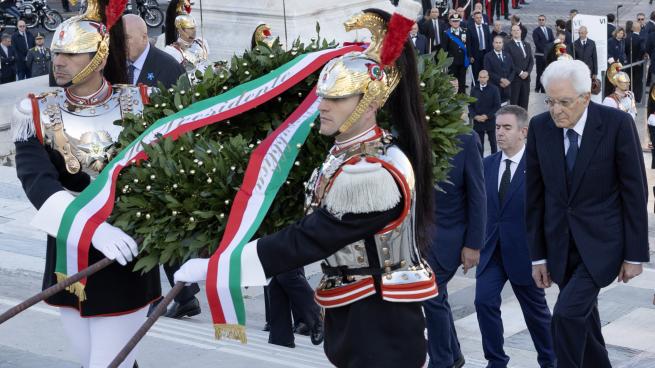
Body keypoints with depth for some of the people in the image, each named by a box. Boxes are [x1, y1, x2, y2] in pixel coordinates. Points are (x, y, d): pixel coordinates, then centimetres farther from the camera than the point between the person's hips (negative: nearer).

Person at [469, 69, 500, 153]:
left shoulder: (494, 89, -3)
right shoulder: (474, 90, 6)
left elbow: (497, 106, -6)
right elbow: (470, 105, 6)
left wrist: (487, 116, -14)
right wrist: (475, 116, -10)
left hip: (490, 120, -2)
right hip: (477, 121, 2)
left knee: (493, 142, 9)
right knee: (479, 143, 3)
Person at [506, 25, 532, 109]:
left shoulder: (527, 45, 15)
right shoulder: (508, 46, -4)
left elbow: (531, 61, 12)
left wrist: (527, 72, -4)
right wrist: (520, 73, -13)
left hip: (526, 77, 5)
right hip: (515, 77, -5)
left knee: (524, 102, 4)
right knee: (514, 102, -3)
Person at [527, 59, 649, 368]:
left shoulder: (617, 124, -14)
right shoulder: (540, 127, -5)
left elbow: (635, 191, -8)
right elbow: (535, 194, 2)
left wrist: (635, 254, -7)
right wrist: (538, 254, 3)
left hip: (602, 240, -4)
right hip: (560, 244, 4)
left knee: (568, 314, -18)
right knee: (582, 319, 13)